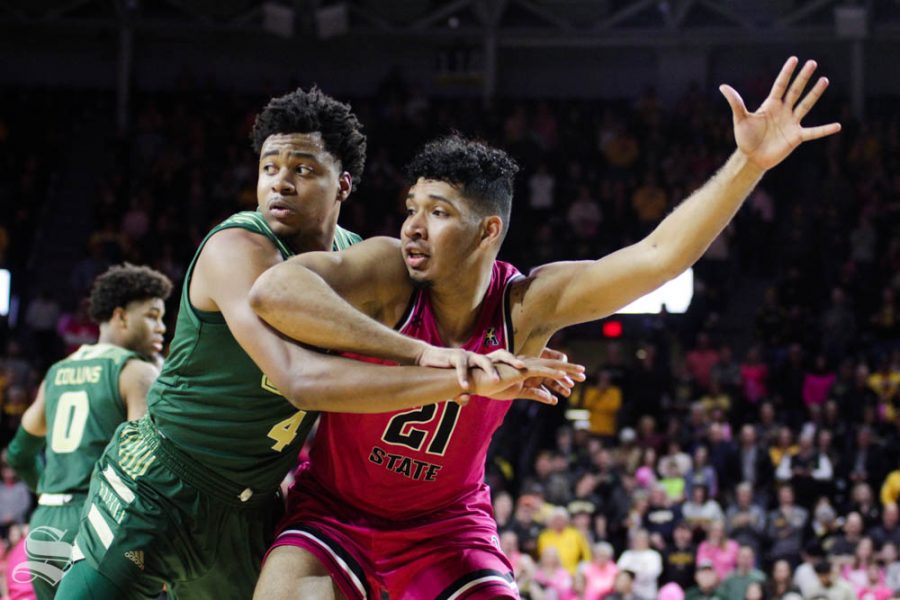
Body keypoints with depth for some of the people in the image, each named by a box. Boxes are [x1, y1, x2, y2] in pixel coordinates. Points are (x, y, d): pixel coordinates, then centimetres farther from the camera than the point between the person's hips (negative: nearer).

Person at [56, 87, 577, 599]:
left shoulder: (356, 259, -3)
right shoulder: (238, 249, -25)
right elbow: (300, 378, -40)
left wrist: (426, 352, -14)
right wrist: (466, 381, -45)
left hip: (250, 511, 7)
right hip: (158, 486, -6)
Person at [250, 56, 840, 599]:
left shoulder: (525, 307, -15)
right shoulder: (387, 273, -24)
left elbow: (659, 255, -22)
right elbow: (274, 292, -44)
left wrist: (749, 163, -34)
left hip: (445, 523, 3)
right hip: (334, 509, -3)